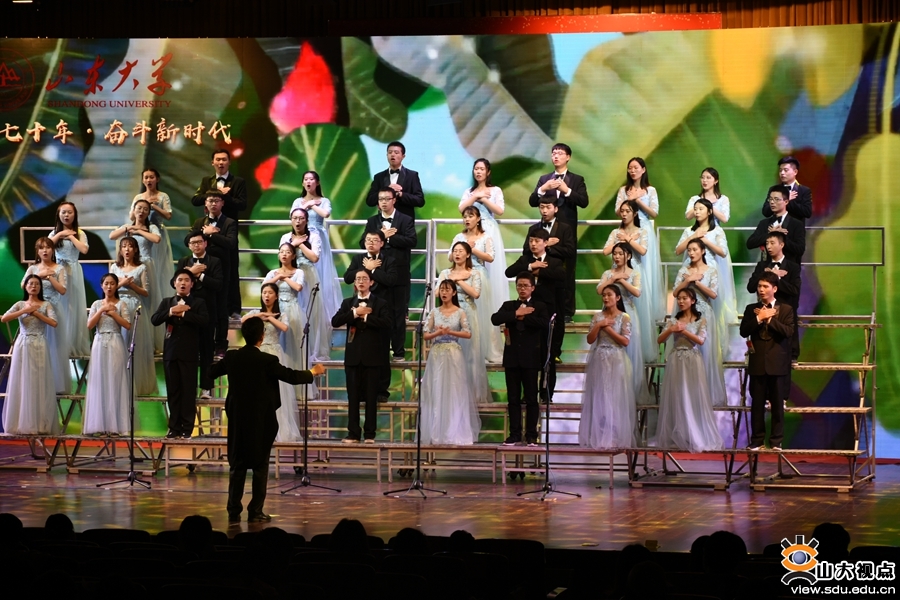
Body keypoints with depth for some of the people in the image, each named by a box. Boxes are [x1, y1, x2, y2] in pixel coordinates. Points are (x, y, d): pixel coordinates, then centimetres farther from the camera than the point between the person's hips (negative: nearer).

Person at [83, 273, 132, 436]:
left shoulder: (121, 304, 4)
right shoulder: (97, 304, 12)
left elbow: (128, 325, -6)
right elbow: (90, 325, 2)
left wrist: (112, 313, -9)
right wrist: (102, 310, -6)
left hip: (115, 345, -3)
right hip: (99, 345, 3)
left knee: (114, 382, -4)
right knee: (99, 382, 0)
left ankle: (114, 425, -3)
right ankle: (100, 424, 2)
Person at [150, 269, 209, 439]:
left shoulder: (198, 303, 6)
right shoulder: (166, 302, 14)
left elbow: (204, 320, -12)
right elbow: (154, 320, 0)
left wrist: (184, 313, -13)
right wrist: (171, 312, -13)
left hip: (189, 353, -3)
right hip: (170, 352, 3)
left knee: (189, 390, -4)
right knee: (173, 391, 4)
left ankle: (187, 428, -2)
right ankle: (174, 427, 8)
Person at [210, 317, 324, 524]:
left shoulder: (231, 357, -2)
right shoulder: (267, 360, -16)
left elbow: (212, 373, 13)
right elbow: (292, 377, -10)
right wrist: (313, 372, 7)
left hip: (238, 421, 4)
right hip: (261, 422, -4)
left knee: (237, 465, 10)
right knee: (260, 466, 5)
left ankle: (234, 511, 9)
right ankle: (255, 512, 6)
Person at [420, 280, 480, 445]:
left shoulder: (460, 312, 3)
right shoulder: (434, 312, 9)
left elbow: (468, 334, -6)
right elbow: (425, 335, 4)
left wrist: (450, 332, -15)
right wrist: (437, 333, -14)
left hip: (454, 356, -2)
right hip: (437, 355, 2)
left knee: (455, 393, -4)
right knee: (436, 393, 1)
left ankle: (455, 434, -1)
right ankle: (437, 434, 3)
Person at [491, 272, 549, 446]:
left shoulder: (539, 306, 6)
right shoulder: (508, 306, 13)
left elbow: (545, 323, -14)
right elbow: (495, 319, -5)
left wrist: (524, 317, -11)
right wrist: (516, 314, -13)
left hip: (530, 358, -3)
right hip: (512, 357, 3)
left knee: (531, 398, -1)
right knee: (513, 398, 3)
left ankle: (531, 436, 2)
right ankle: (515, 435, 5)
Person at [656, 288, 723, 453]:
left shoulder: (701, 320, 3)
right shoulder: (673, 321, 9)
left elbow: (701, 340, -9)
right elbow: (660, 340, 2)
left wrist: (684, 331, -18)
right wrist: (670, 330, -15)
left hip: (692, 361, -2)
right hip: (676, 361, 2)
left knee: (694, 398, -3)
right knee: (675, 398, 2)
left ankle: (696, 438, 2)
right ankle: (676, 438, 6)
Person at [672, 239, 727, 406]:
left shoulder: (711, 270, 2)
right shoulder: (683, 270, 7)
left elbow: (713, 293, -9)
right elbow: (675, 293, 0)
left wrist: (696, 281, -10)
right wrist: (688, 280, -11)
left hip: (704, 315, -2)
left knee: (705, 352, -1)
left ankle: (708, 394, 5)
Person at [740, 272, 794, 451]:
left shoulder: (785, 310, 5)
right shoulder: (751, 309, 10)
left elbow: (788, 331, -11)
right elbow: (744, 331, -2)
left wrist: (769, 319, -12)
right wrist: (759, 318, -12)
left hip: (777, 364, -2)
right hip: (757, 363, 2)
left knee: (777, 405, 2)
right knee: (757, 405, 3)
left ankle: (776, 442, 8)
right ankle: (756, 441, 8)